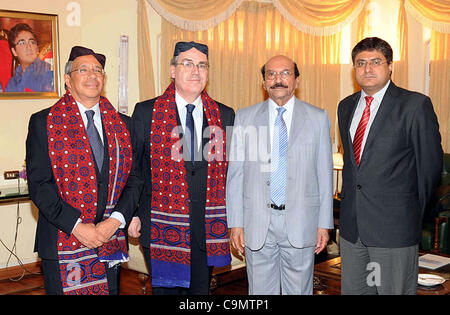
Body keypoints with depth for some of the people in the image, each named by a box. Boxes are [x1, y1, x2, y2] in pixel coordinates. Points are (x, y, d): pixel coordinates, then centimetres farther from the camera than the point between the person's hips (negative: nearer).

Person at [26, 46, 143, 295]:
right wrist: (77, 226, -16)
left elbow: (134, 179, 6)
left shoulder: (123, 125, 9)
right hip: (62, 244, -3)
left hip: (111, 242, 3)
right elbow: (38, 184, -8)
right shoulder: (43, 123, -1)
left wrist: (115, 220, -10)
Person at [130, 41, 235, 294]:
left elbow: (231, 168, 9)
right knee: (166, 288, 9)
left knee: (201, 288, 15)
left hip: (208, 226, 2)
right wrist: (132, 213, -1)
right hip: (162, 226, -2)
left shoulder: (225, 115, 5)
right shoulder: (146, 112, -1)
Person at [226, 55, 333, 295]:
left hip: (301, 222, 0)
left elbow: (324, 174, 3)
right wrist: (235, 223, -1)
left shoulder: (317, 118, 3)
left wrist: (324, 223, 0)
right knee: (260, 291, 11)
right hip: (257, 222, 1)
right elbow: (235, 174, 3)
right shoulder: (245, 118, 4)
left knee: (299, 290, 10)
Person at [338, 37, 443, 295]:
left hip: (394, 226, -5)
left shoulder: (415, 105, -8)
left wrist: (414, 212, 4)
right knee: (352, 289, 13)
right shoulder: (346, 106, 11)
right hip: (352, 225, 6)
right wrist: (350, 202, 14)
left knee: (394, 291, 4)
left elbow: (430, 164, -4)